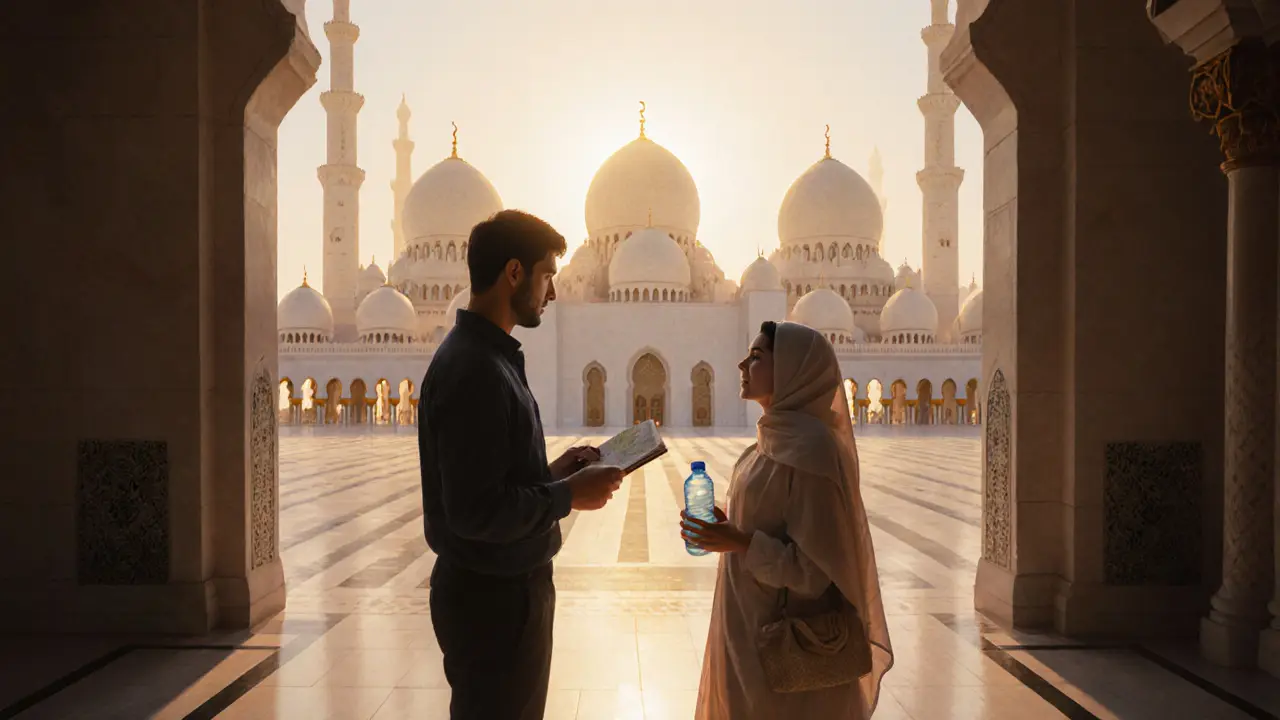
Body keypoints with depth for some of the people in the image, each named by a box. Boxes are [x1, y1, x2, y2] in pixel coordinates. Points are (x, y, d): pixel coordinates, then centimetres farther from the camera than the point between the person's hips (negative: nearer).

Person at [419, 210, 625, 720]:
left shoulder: (485, 356, 9)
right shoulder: (474, 369, -23)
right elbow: (475, 512, -27)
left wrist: (552, 473, 5)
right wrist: (569, 494, -18)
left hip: (503, 585, 10)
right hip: (493, 595, -10)